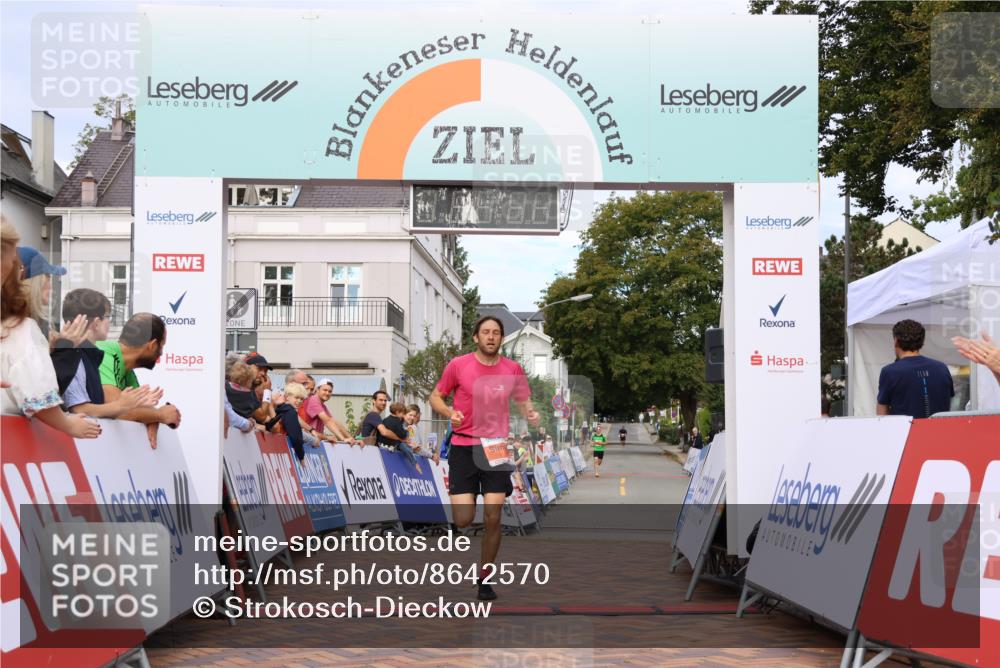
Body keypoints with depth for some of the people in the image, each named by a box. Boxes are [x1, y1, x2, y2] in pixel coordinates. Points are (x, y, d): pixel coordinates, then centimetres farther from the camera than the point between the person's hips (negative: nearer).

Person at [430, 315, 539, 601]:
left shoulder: (513, 369, 3)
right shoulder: (458, 365, -2)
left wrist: (531, 415, -10)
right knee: (463, 520, -8)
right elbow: (436, 397, 8)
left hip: (496, 448, 1)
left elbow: (524, 402, 13)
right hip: (463, 446, -1)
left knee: (493, 518, -5)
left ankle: (484, 578, 13)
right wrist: (450, 412, -13)